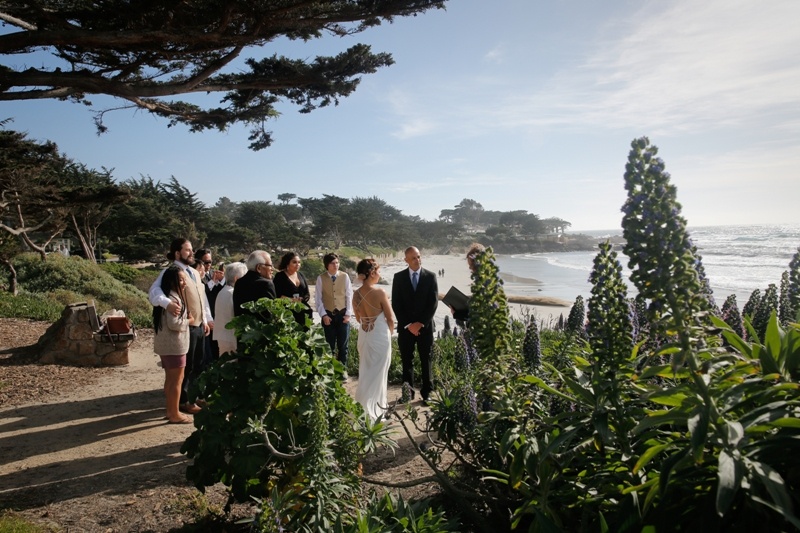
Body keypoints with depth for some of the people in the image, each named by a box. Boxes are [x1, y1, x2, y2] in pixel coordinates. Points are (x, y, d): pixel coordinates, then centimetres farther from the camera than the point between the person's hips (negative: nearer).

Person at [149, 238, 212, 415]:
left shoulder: (195, 273, 15)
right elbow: (154, 291, -28)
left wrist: (206, 320, 17)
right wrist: (167, 303, -47)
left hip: (199, 326, 8)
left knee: (198, 364, 17)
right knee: (186, 366, 3)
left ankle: (194, 396, 33)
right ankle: (183, 401, 19)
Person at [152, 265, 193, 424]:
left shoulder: (173, 296, 13)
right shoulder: (173, 299, -18)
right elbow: (174, 323, -24)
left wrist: (185, 319, 9)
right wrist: (188, 321, -9)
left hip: (166, 344, 10)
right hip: (174, 344, -10)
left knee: (170, 379, 17)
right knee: (177, 380, -1)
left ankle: (170, 410, 27)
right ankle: (175, 414, 6)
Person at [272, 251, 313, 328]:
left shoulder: (301, 275, 14)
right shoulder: (280, 276, -1)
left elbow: (307, 294, 13)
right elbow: (277, 295, -8)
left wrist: (301, 299, -7)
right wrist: (292, 300, -16)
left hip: (302, 313, 5)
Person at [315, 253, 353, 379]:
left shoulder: (345, 276, -2)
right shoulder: (321, 278, -3)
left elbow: (349, 296, 1)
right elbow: (318, 298, -1)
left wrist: (348, 313, -5)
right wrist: (323, 315, -8)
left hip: (342, 314, 0)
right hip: (328, 315, 0)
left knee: (343, 344, 6)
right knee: (330, 344, 8)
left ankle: (343, 369, 20)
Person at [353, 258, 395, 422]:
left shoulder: (356, 294, -3)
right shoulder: (379, 292, -20)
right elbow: (390, 319, -10)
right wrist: (389, 333, 9)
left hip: (364, 335, 6)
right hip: (380, 336, -6)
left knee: (366, 372, 20)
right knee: (378, 372, 8)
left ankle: (366, 406, 34)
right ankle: (374, 409, 14)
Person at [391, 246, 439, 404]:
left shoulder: (430, 276, 0)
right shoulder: (399, 277, 1)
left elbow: (433, 302, -4)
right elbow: (396, 304, -2)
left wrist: (421, 323, -10)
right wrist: (408, 324, -9)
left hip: (425, 326, 0)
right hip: (405, 326, 0)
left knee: (426, 360, 7)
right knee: (407, 360, 7)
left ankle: (427, 392, 15)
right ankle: (408, 392, 16)